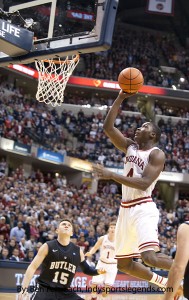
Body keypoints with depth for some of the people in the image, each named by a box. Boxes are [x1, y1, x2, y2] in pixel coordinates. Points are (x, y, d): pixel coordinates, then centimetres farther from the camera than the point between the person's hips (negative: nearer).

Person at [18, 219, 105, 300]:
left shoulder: (77, 251, 7)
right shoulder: (48, 247, -4)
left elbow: (86, 269, 19)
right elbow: (33, 267, -6)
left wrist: (98, 271, -3)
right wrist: (23, 289, -14)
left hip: (65, 292, 4)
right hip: (44, 290, -4)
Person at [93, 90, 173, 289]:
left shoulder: (156, 154, -7)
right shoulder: (130, 146, 15)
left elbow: (143, 183, -20)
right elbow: (108, 127, 8)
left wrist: (111, 175, -22)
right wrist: (120, 98, 5)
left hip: (143, 209, -8)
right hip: (126, 209, 8)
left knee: (150, 257, -27)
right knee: (124, 263, 10)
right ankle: (165, 283, 26)